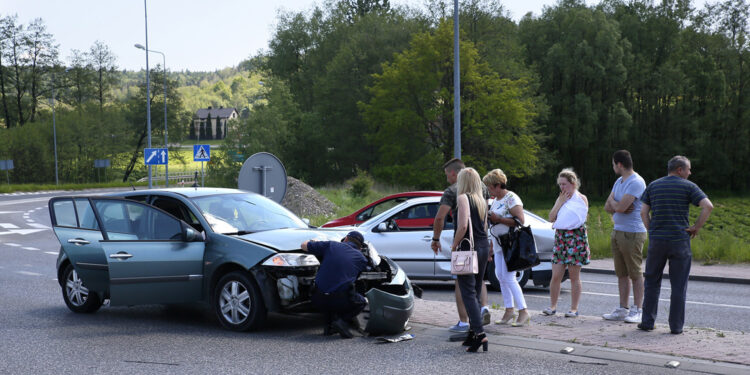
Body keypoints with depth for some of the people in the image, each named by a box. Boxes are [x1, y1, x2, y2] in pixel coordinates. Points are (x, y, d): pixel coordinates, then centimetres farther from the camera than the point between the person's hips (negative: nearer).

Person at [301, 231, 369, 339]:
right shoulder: (361, 258, 11)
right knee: (361, 302, 28)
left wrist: (313, 241, 37)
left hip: (319, 300, 2)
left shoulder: (331, 245, 8)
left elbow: (304, 246, 15)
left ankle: (330, 323, 14)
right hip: (342, 301, -2)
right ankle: (343, 321, 1)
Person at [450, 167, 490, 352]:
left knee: (468, 293, -9)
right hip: (483, 247, 8)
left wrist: (454, 245, -7)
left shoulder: (463, 198, -9)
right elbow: (484, 227, 16)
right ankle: (473, 332, 15)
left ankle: (480, 333, -19)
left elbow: (463, 226, -18)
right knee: (476, 293, 13)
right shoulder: (482, 200, 14)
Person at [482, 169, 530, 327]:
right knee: (501, 277, 6)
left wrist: (498, 219, -20)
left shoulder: (511, 198, -11)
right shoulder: (496, 200, 17)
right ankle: (509, 311, 13)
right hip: (498, 243, 9)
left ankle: (523, 312, -7)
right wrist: (489, 218, 13)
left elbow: (520, 220, -19)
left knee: (508, 277, -12)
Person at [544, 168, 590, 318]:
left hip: (576, 238, -5)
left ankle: (574, 308, 7)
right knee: (556, 275, 1)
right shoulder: (560, 198, 15)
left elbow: (580, 218, -12)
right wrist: (561, 202, -3)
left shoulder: (581, 198, -1)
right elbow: (551, 217, 5)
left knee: (574, 276, 0)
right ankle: (552, 306, 11)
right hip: (560, 238, 5)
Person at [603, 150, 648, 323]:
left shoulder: (636, 182, -14)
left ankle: (637, 310, 1)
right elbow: (607, 207, 13)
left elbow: (621, 206, -22)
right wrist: (618, 206, -9)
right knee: (621, 274, 10)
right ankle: (623, 309, 14)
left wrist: (613, 202, 0)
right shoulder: (619, 182, 16)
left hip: (632, 233, -9)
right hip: (617, 231, 9)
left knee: (635, 274, -3)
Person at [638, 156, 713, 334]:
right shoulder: (688, 186, -1)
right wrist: (697, 227, -3)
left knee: (652, 282, 12)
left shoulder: (653, 186, 9)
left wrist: (651, 232, 9)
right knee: (678, 286, 4)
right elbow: (708, 206, -13)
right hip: (680, 240, -2)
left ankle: (647, 321, 10)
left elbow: (643, 212, 4)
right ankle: (676, 325, 5)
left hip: (656, 240, 3)